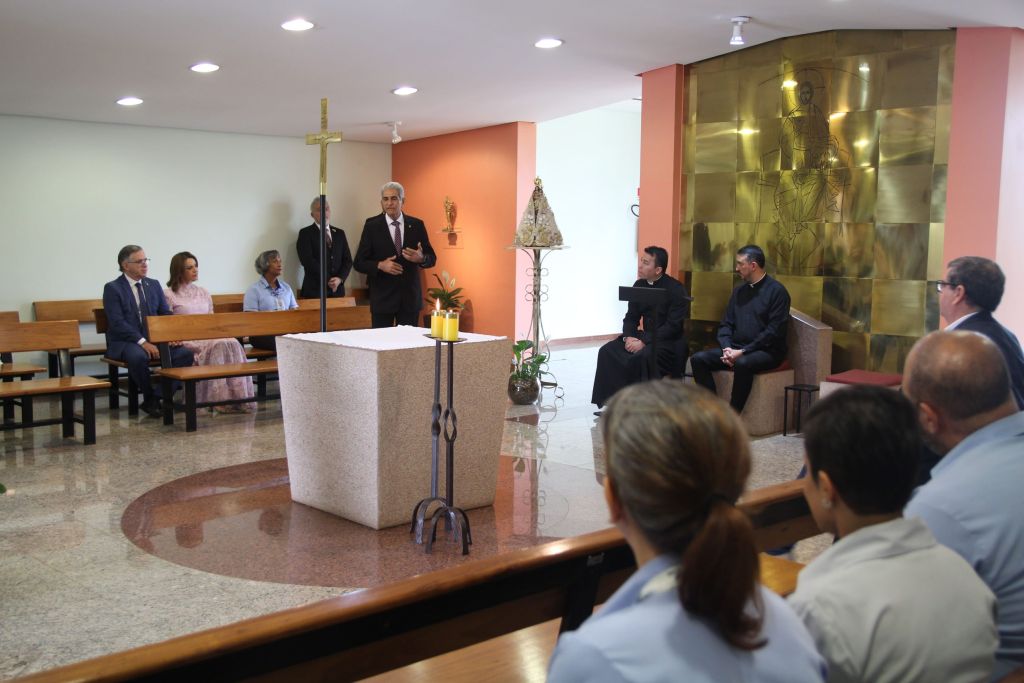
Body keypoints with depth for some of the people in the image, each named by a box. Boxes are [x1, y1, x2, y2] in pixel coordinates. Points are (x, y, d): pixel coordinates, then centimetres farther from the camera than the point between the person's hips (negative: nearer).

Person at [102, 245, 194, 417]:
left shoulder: (154, 285, 15)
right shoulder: (112, 288, -2)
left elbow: (166, 314, 12)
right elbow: (117, 323, -12)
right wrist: (142, 342, -23)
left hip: (155, 339, 5)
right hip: (125, 342, -5)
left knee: (185, 353, -21)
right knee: (138, 357, -38)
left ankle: (158, 396, -13)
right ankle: (149, 398, -13)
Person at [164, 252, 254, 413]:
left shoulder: (204, 293, 23)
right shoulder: (169, 295, 5)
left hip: (209, 337, 5)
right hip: (187, 341, -5)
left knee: (233, 343, -27)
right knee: (219, 345, -33)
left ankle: (239, 397, -32)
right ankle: (221, 398, -33)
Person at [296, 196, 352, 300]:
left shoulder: (339, 233, 16)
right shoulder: (305, 233, 2)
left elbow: (347, 260, 10)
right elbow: (308, 261, -9)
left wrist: (340, 278, -8)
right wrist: (328, 280, -13)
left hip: (337, 291, 4)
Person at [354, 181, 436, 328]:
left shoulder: (416, 225, 5)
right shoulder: (372, 226, 0)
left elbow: (432, 258, 8)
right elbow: (359, 263, -1)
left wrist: (421, 258, -15)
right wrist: (380, 265, -19)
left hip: (410, 297, 2)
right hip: (382, 298, -1)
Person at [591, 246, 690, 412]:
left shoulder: (676, 289, -14)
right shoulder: (639, 285, 5)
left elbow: (673, 326, -20)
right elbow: (631, 317, 9)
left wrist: (644, 341, -25)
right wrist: (628, 337, -13)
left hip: (670, 341, -7)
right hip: (646, 336, 7)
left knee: (641, 357, -35)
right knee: (608, 351, -13)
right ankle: (610, 403, -9)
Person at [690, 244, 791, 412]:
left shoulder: (776, 291, -6)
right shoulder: (739, 291, 15)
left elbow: (774, 331, -14)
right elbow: (726, 324, 14)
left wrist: (743, 351, -18)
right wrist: (727, 348, -7)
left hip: (767, 351, -7)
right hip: (736, 349, 7)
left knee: (742, 364, -38)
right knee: (698, 359, -14)